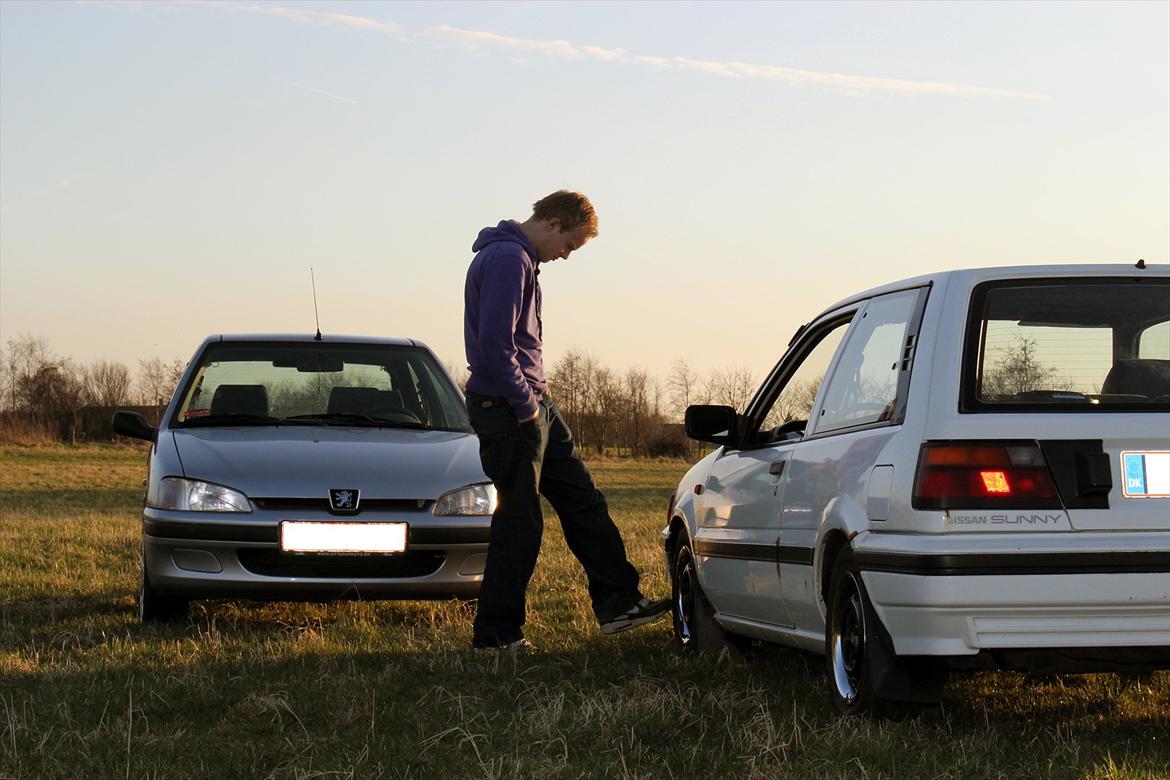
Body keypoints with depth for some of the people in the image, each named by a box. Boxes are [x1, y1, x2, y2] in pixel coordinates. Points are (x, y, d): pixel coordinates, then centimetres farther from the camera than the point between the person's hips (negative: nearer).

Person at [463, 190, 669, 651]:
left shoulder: (519, 258, 17)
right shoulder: (507, 259, -17)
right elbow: (494, 343, -24)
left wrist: (536, 395, 14)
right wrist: (525, 404, -17)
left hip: (533, 404, 11)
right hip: (508, 411, -11)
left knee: (582, 500, 12)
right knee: (519, 522, -4)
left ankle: (617, 601, 17)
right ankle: (496, 633, 3)